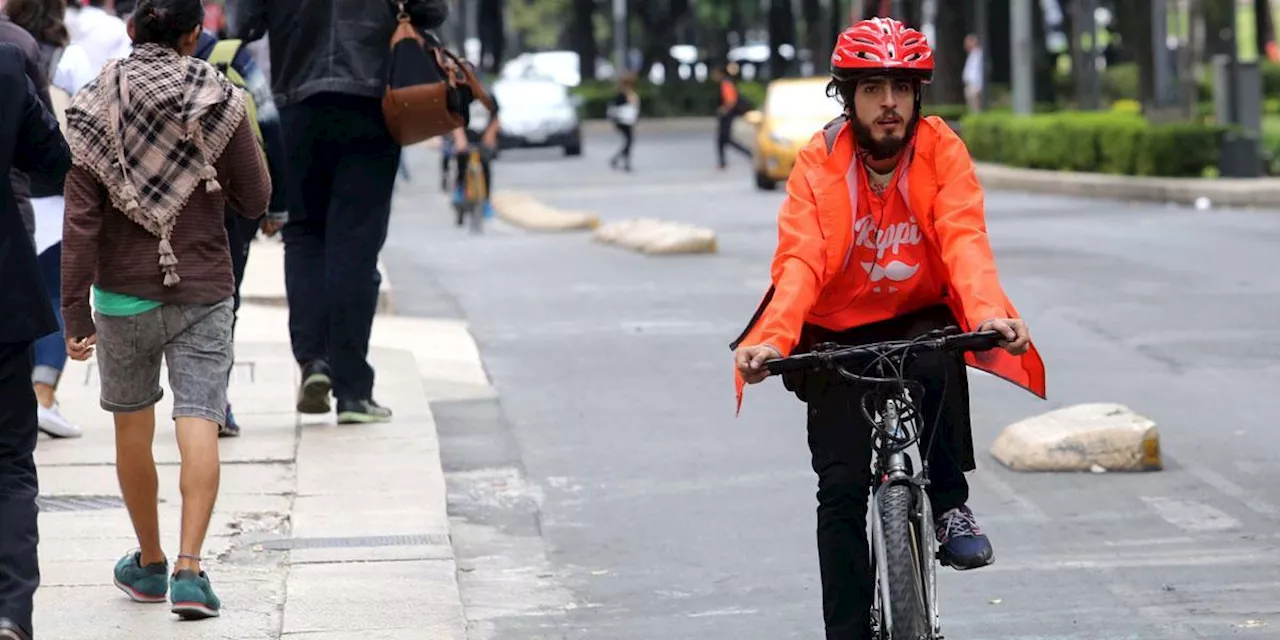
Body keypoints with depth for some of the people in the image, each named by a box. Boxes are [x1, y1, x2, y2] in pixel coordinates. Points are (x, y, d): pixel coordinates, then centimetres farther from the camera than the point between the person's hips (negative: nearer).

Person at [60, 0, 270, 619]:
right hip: (202, 289, -1)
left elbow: (80, 220, -8)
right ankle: (189, 567, -18)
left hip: (123, 293, 1)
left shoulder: (93, 109, -4)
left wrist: (74, 314, -6)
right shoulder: (219, 102, -6)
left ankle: (149, 563, 28)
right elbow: (255, 200, 0)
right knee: (199, 424, -4)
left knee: (132, 427, 16)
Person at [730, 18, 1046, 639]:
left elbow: (964, 239, -23)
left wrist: (989, 312, -43)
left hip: (918, 319, 0)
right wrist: (772, 341, -42)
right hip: (838, 336, 0)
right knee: (841, 487, -11)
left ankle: (950, 507, -13)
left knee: (940, 364, -35)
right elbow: (800, 261, -24)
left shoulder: (941, 150, -11)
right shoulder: (818, 163, -13)